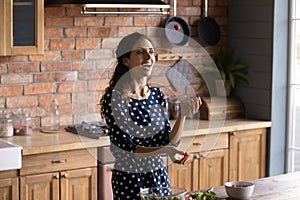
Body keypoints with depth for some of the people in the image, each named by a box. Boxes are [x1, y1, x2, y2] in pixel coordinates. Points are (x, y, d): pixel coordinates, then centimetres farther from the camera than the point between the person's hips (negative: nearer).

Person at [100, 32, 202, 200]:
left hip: (159, 175, 5)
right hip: (128, 179, -5)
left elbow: (169, 141, 1)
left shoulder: (157, 95, 2)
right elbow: (126, 147, -19)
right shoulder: (114, 98, -14)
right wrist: (162, 150, -32)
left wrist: (183, 114, -14)